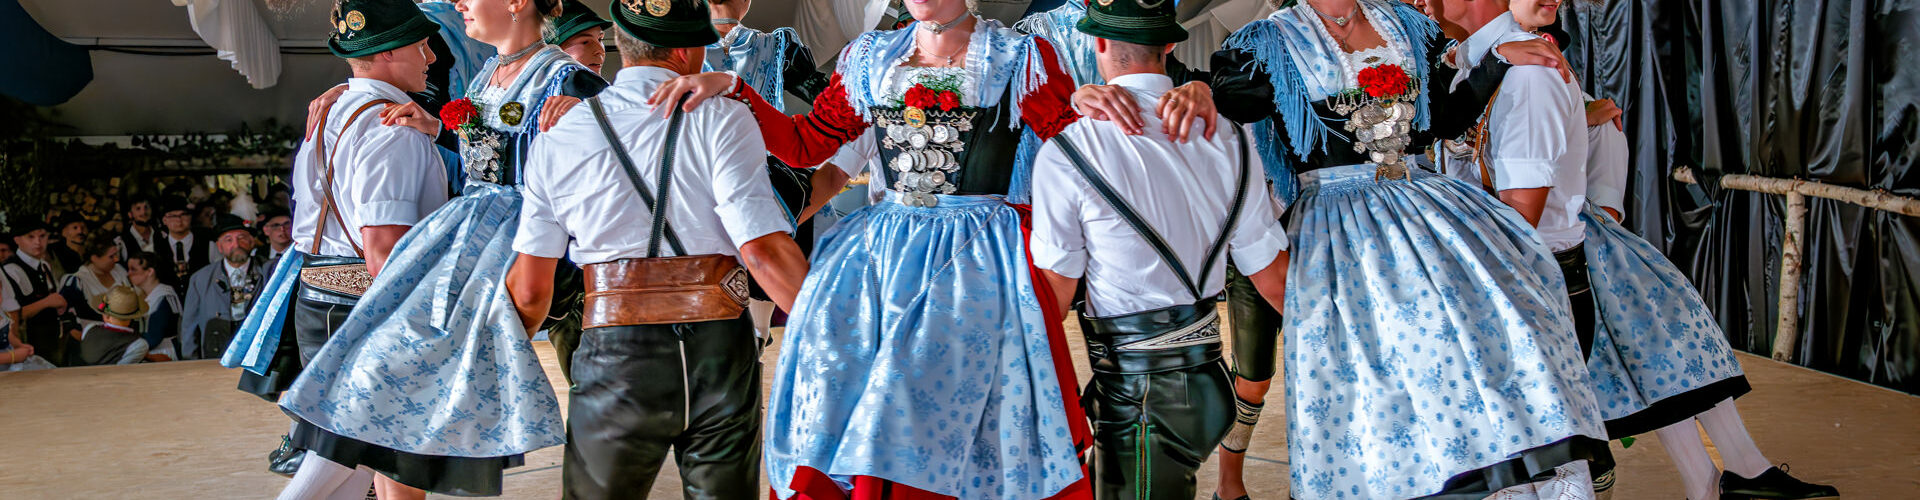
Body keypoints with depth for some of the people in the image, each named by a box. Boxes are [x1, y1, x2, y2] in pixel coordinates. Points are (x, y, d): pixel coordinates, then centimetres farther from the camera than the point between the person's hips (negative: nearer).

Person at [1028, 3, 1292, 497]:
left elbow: (1055, 292, -8)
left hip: (1134, 390, -5)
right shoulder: (1228, 139, 0)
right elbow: (1274, 277, 5)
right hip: (1206, 373, 5)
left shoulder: (1067, 150, -13)